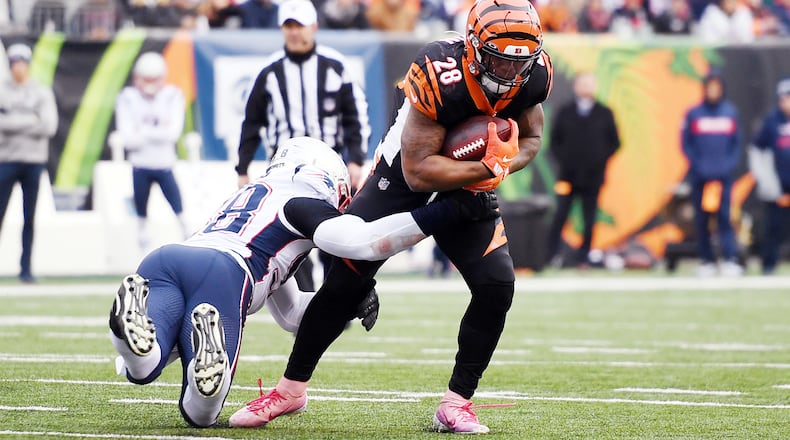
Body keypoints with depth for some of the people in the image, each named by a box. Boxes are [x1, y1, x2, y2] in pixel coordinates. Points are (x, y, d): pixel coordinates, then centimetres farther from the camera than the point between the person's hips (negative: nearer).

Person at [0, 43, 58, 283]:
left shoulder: (42, 92, 6)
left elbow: (49, 126, -6)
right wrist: (29, 121, -13)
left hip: (33, 160, 1)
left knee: (29, 218, 4)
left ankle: (26, 268, 7)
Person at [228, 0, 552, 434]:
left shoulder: (533, 73, -18)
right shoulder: (440, 74, -35)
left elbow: (530, 139, 2)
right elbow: (417, 172, -32)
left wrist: (505, 162, -20)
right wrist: (489, 167, -35)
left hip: (470, 181, 4)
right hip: (403, 172, -4)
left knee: (497, 286, -14)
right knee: (346, 280, -2)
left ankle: (456, 403, 0)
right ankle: (290, 389, 15)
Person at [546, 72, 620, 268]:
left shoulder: (604, 114, 7)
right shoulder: (564, 112, 8)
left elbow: (614, 142, 11)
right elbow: (555, 140, 12)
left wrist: (601, 159, -1)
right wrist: (562, 159, -1)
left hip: (593, 176, 0)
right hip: (568, 175, 0)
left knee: (589, 219, 1)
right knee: (561, 213, -7)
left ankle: (584, 256, 6)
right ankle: (552, 254, -3)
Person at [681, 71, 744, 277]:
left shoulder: (730, 112, 8)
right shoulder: (693, 114, 3)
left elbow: (737, 143, 10)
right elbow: (686, 144, 4)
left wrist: (730, 164, -4)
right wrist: (697, 165, -7)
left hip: (723, 175, 0)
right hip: (700, 175, 0)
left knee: (724, 215, -10)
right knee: (701, 219, 1)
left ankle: (731, 259, -16)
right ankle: (707, 260, 7)